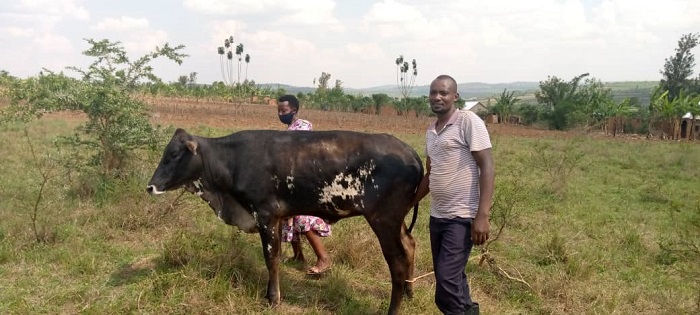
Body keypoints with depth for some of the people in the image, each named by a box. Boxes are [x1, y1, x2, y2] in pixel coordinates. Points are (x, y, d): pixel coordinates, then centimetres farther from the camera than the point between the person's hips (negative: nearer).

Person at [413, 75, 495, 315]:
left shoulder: (469, 121, -9)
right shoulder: (431, 130, 12)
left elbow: (487, 167, -14)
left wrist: (482, 216, -20)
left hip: (462, 218, -7)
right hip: (437, 217, 7)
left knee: (447, 280, -10)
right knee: (451, 277, 14)